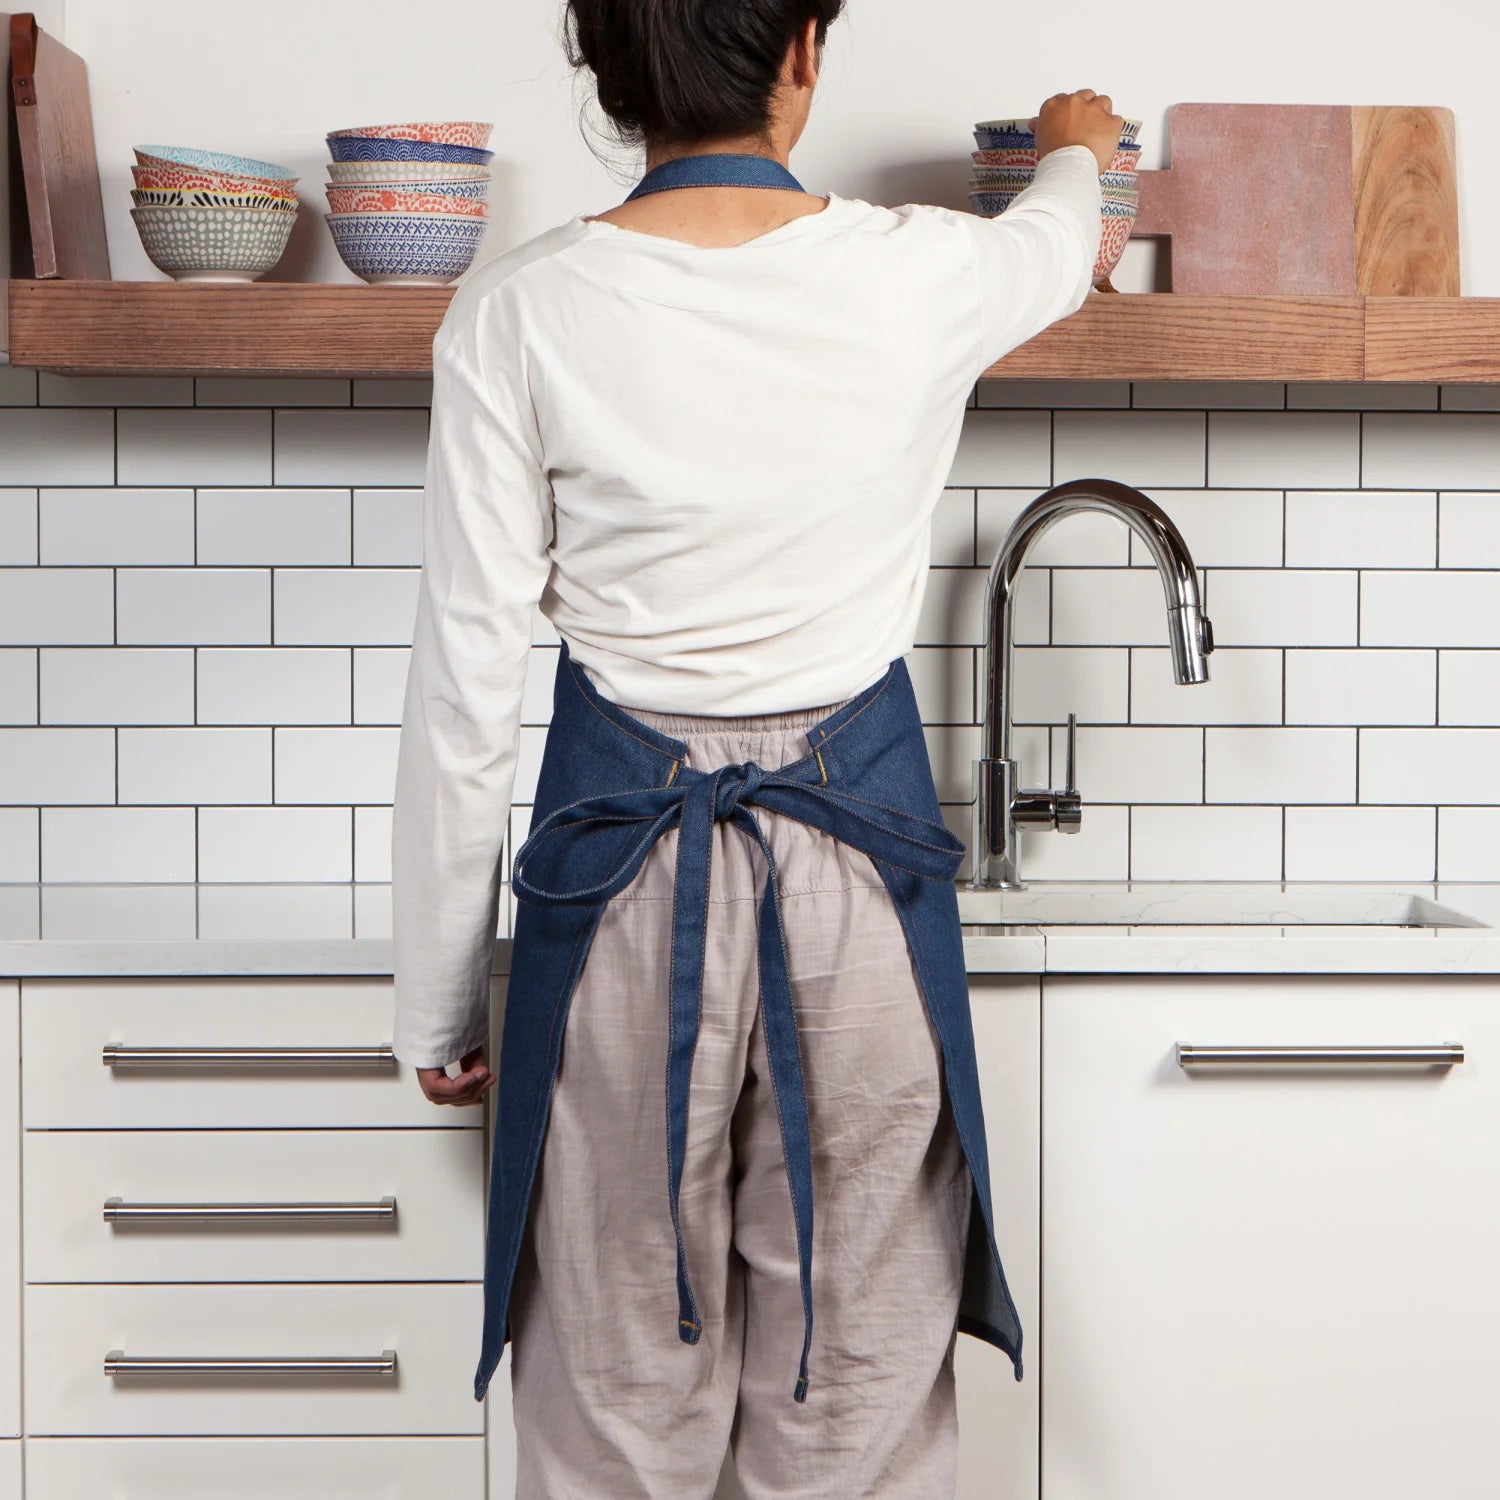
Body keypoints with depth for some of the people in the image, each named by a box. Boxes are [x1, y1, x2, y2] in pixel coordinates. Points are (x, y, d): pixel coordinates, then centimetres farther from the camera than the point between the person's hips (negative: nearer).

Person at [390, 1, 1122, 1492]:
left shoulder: (521, 313, -9)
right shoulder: (919, 276, -6)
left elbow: (465, 686, -6)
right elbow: (1057, 239, 20)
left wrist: (438, 1003, 5)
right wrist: (1074, 146, 46)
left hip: (623, 863, 0)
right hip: (861, 851, 1)